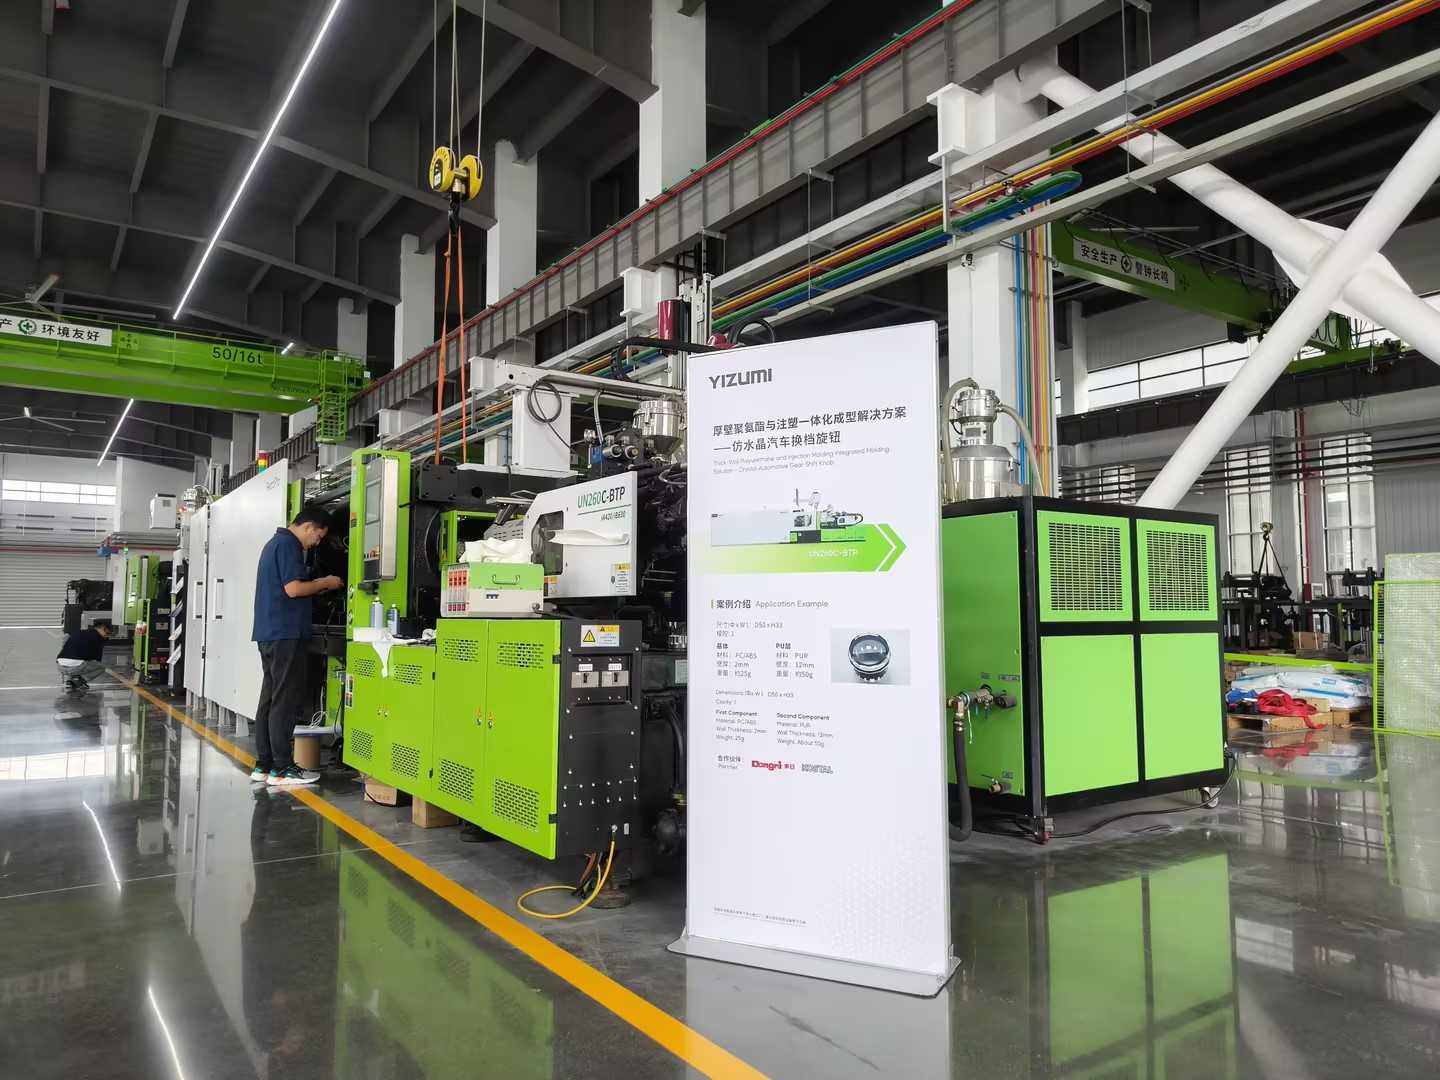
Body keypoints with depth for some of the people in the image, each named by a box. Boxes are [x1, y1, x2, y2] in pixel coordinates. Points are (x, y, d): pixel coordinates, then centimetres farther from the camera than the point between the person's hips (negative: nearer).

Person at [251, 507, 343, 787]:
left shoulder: (275, 543, 20)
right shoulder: (287, 544, -11)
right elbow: (293, 589, -20)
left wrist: (317, 586, 16)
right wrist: (324, 583, -6)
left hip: (269, 634, 10)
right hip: (285, 634, -10)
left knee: (269, 699, 11)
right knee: (285, 702, -7)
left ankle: (263, 765, 14)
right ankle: (282, 769, -4)